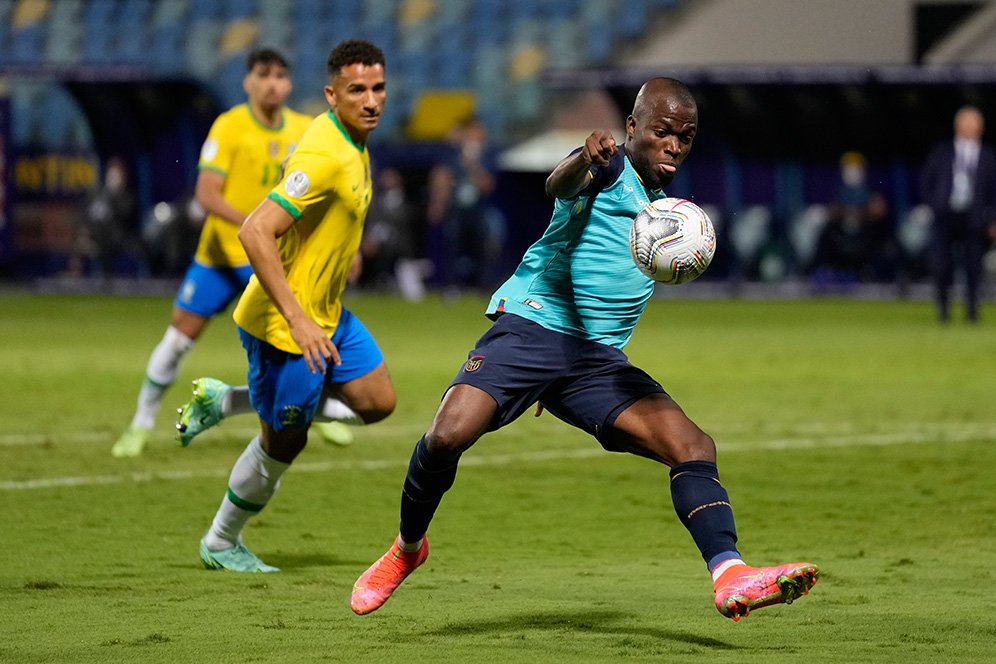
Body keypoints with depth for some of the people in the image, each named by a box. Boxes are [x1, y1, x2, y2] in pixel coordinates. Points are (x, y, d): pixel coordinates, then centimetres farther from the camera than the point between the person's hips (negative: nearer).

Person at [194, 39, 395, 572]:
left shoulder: (353, 145, 4)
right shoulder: (325, 157, -27)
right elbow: (255, 233, -33)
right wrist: (298, 321, -34)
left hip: (326, 314, 9)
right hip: (284, 325, -9)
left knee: (377, 401, 10)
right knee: (284, 441, 3)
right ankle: (221, 544, 26)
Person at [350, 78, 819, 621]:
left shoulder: (666, 206, 21)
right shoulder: (609, 167, -1)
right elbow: (559, 184, -27)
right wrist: (586, 159, -51)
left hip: (598, 361, 6)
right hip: (530, 326, -6)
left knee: (694, 448, -15)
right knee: (448, 437, -24)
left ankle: (730, 578, -27)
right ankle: (407, 549, 4)